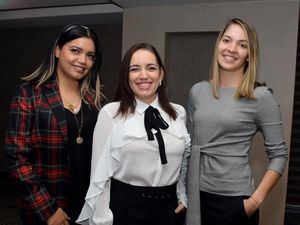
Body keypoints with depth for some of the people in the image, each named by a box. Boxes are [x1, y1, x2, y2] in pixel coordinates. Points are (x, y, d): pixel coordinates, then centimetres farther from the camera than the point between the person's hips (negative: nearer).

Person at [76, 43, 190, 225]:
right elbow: (100, 172, -8)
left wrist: (183, 197, 8)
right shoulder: (110, 113, -11)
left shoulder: (179, 113, 0)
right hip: (124, 207, -3)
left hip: (169, 207, 3)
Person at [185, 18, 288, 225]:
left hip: (234, 199, -4)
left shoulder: (261, 96, -10)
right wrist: (183, 190, 7)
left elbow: (279, 155, -6)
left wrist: (256, 199, -13)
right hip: (197, 194, 4)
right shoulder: (197, 91, 1)